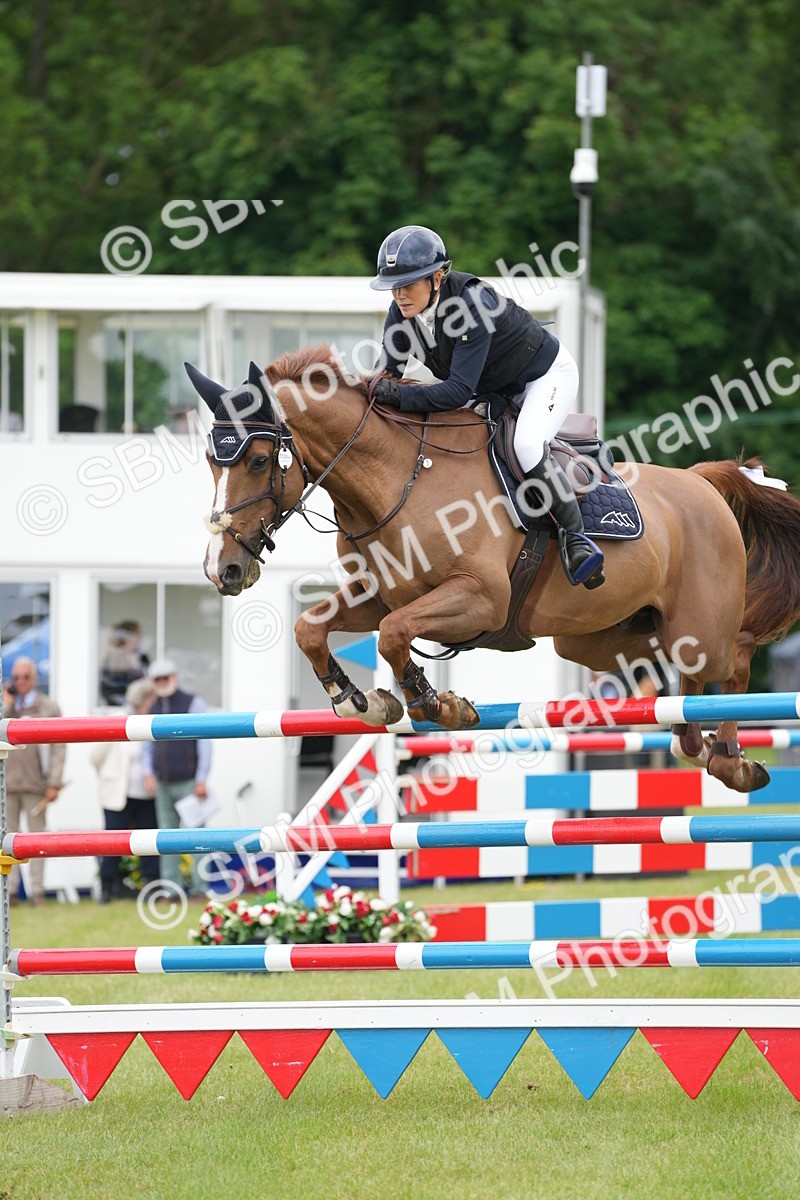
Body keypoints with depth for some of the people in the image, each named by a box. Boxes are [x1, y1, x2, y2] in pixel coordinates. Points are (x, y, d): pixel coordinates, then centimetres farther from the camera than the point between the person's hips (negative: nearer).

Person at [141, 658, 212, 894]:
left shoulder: (193, 704, -2)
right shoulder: (152, 709, 13)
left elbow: (205, 744, -5)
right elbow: (147, 744, 18)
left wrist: (201, 780, -10)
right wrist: (148, 773, 2)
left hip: (189, 783, -5)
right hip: (163, 785, 5)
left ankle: (201, 887, -7)